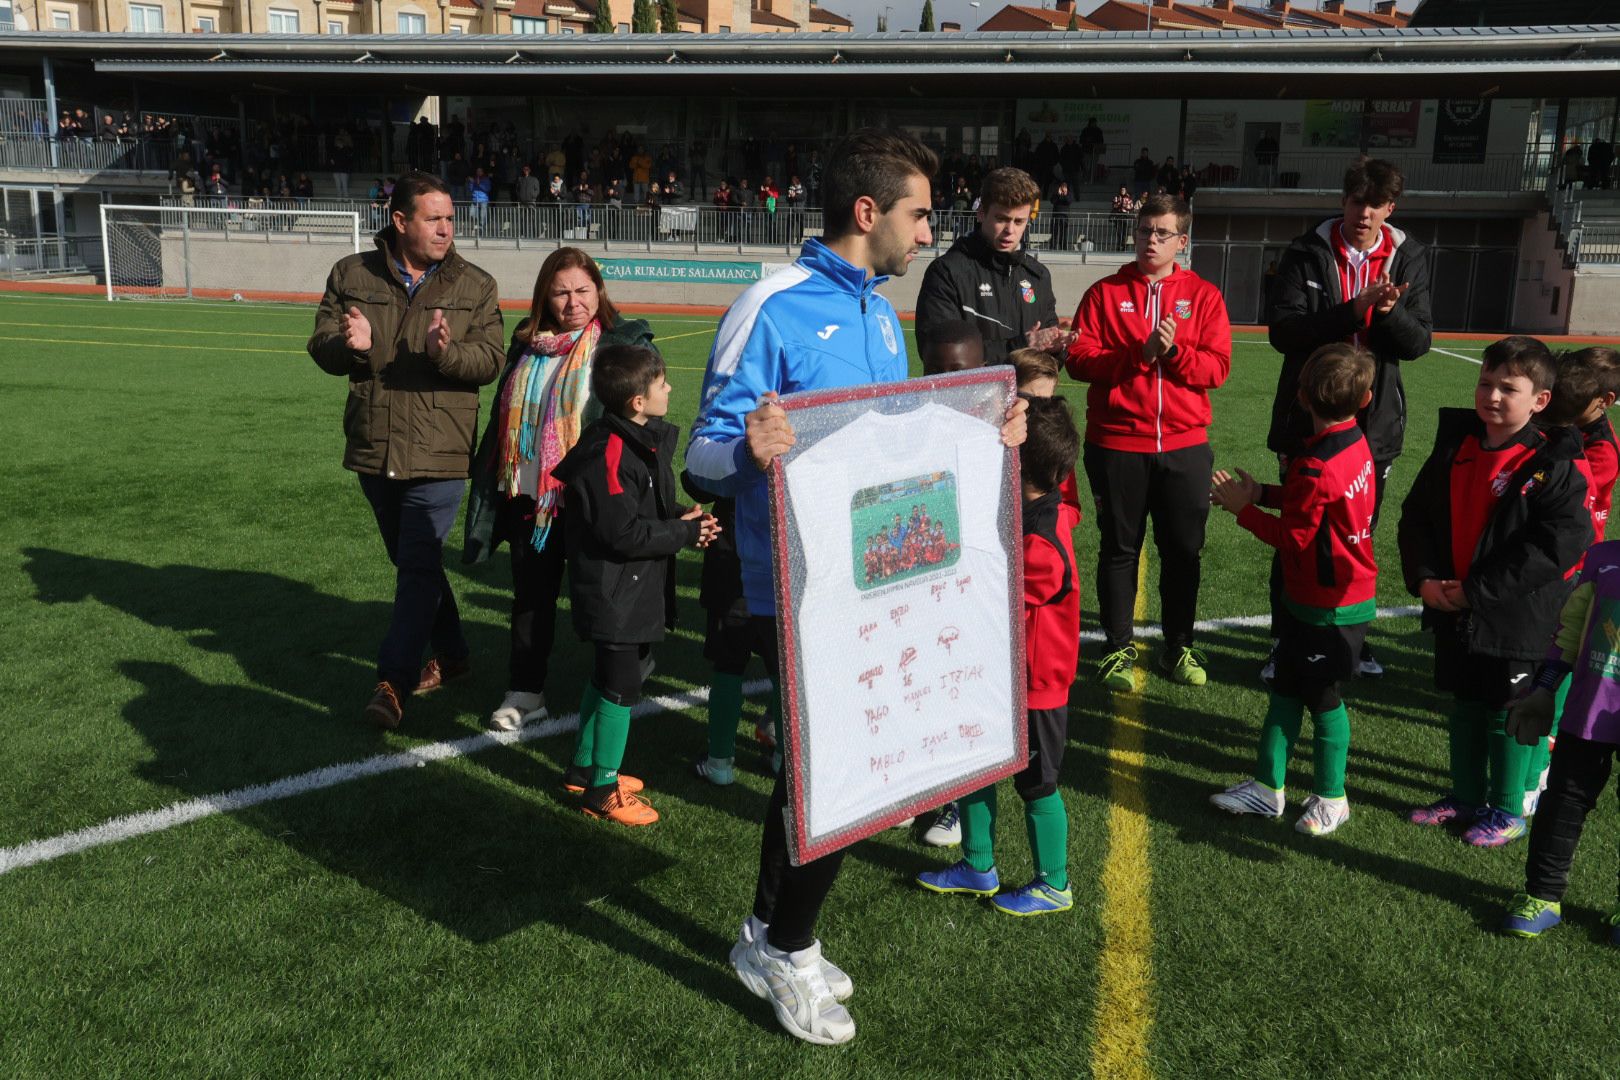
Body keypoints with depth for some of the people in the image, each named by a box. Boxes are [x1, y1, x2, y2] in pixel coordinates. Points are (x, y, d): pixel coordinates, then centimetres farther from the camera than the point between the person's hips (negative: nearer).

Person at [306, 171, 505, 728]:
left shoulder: (475, 285, 0)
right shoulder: (351, 275, 4)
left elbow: (489, 362, -7)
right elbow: (321, 347, 4)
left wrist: (446, 352, -28)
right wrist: (350, 345, -19)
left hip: (438, 453, -4)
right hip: (373, 448, 4)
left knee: (419, 566, -7)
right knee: (412, 561, 16)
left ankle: (394, 679, 1)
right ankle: (451, 654, 33)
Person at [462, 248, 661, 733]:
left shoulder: (626, 342, -5)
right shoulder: (527, 343, 10)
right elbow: (504, 417, 18)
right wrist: (490, 487, 16)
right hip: (529, 494, 5)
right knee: (530, 593, 11)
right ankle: (524, 692, 23)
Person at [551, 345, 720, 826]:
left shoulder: (644, 440, 8)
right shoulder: (610, 455, -24)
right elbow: (624, 533, -26)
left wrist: (683, 517, 0)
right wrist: (683, 531, -18)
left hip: (635, 590, 10)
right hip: (613, 595, -10)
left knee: (607, 677, 20)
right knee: (621, 684, -2)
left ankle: (584, 766, 36)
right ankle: (602, 790, 11)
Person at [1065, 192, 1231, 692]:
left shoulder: (1204, 295, 6)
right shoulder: (1105, 293, 3)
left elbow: (1217, 366, -2)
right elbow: (1080, 359, -7)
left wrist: (1174, 351, -19)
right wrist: (1140, 353, -18)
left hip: (1184, 445, 1)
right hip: (1117, 444, -1)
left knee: (1183, 550, 9)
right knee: (1119, 548, 8)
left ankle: (1179, 646, 25)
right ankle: (1118, 648, 20)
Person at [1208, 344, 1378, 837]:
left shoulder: (1315, 466, -27)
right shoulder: (1357, 444, 1)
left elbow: (1294, 537, -19)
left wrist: (1244, 508, -10)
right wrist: (1263, 493, 2)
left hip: (1329, 607, -9)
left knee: (1322, 695, 6)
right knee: (1285, 686, 15)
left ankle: (1330, 799, 23)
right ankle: (1267, 787, 25)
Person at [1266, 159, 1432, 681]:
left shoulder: (1409, 258, 2)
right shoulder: (1307, 253, -6)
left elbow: (1418, 343, -1)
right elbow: (1283, 330, -15)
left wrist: (1391, 311, -21)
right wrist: (1353, 309, -25)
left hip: (1374, 422, 3)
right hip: (1307, 418, -2)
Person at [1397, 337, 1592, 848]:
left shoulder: (1554, 468, -15)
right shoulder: (1454, 446, 2)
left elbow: (1556, 547, -22)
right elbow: (1416, 515, 5)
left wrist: (1477, 591, -22)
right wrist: (1424, 577, -10)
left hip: (1516, 620, -5)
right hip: (1453, 611, 6)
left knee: (1508, 716, 9)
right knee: (1464, 708, 19)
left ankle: (1507, 810, 26)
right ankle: (1466, 796, 35)